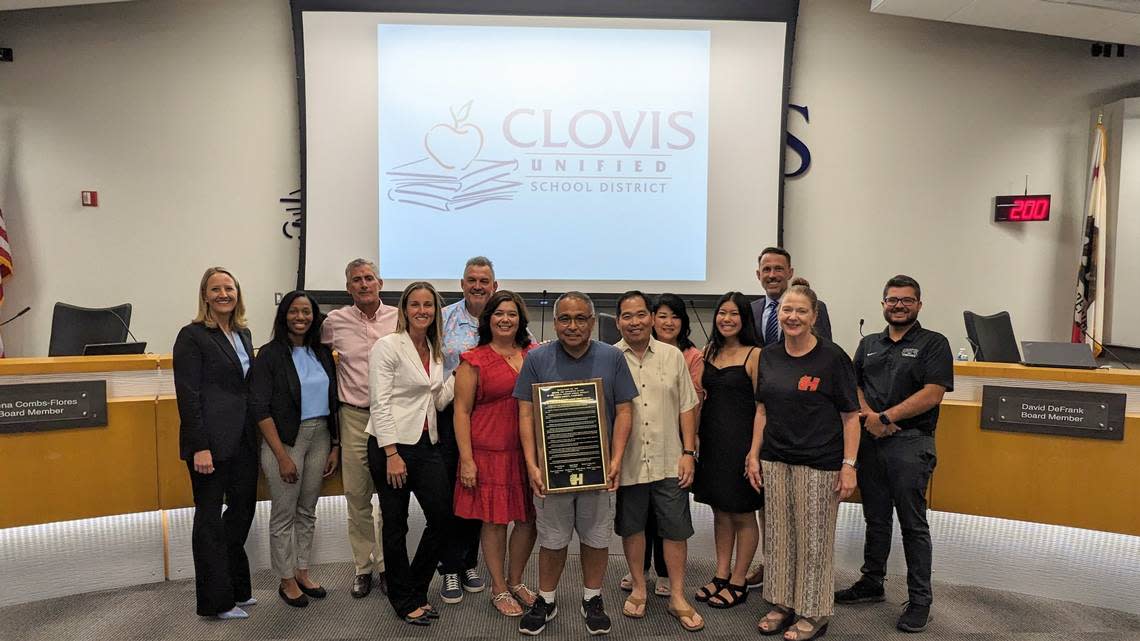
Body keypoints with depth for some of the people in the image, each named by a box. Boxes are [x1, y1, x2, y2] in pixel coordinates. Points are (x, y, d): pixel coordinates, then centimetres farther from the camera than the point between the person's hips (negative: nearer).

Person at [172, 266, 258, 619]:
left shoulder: (243, 334, 13)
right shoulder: (192, 336, -7)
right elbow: (188, 395, -12)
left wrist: (255, 437, 11)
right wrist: (200, 446, -16)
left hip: (244, 440, 7)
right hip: (211, 441, -7)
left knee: (242, 510, 13)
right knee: (210, 517, 5)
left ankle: (236, 586, 30)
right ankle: (216, 600, 17)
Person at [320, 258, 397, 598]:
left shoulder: (399, 319, 0)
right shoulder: (335, 321, 1)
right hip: (354, 418, 1)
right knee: (357, 497, 9)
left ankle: (386, 563, 21)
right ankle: (362, 566, 23)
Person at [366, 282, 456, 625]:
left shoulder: (435, 351, 11)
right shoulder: (388, 346, -9)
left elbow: (439, 401, 11)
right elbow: (380, 404, -14)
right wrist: (392, 455, -18)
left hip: (426, 443, 6)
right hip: (391, 445, -6)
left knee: (442, 516, 5)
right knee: (396, 525, 6)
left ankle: (416, 591, 25)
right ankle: (405, 600, 24)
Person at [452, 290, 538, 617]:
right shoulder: (474, 361, -3)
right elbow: (461, 411, -3)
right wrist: (466, 460, -9)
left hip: (530, 451, 4)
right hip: (490, 452, -4)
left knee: (529, 519, 10)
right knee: (494, 521, 5)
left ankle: (516, 581, 32)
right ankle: (499, 589, 24)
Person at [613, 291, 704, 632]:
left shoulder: (673, 356, 3)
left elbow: (686, 407, 5)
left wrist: (688, 453, -1)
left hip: (669, 462, 1)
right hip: (626, 463, -1)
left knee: (676, 529, 7)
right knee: (631, 527, 13)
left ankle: (677, 597, 22)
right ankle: (638, 588, 32)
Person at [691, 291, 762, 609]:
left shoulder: (754, 355, -9)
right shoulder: (708, 351, 9)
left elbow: (761, 404, -10)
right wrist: (694, 435, 5)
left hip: (740, 439, -6)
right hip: (712, 439, 6)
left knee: (742, 514, 7)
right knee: (720, 510, 15)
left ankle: (738, 582, 19)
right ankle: (721, 574, 27)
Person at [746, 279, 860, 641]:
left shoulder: (832, 358, -9)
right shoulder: (769, 356, 6)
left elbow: (851, 416, -7)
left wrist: (849, 466, -11)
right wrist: (754, 455, 9)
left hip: (819, 463, -5)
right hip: (775, 461, 5)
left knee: (814, 539, 5)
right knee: (778, 535, 12)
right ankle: (782, 605, 29)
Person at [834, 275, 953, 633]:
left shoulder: (933, 344, -1)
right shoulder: (868, 344, 15)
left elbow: (933, 393, -12)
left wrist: (885, 418, -14)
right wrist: (868, 415, -9)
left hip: (909, 443, -5)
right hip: (869, 441, 5)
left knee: (913, 524, 2)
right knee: (875, 518, 15)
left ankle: (920, 600, 13)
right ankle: (872, 583, 28)